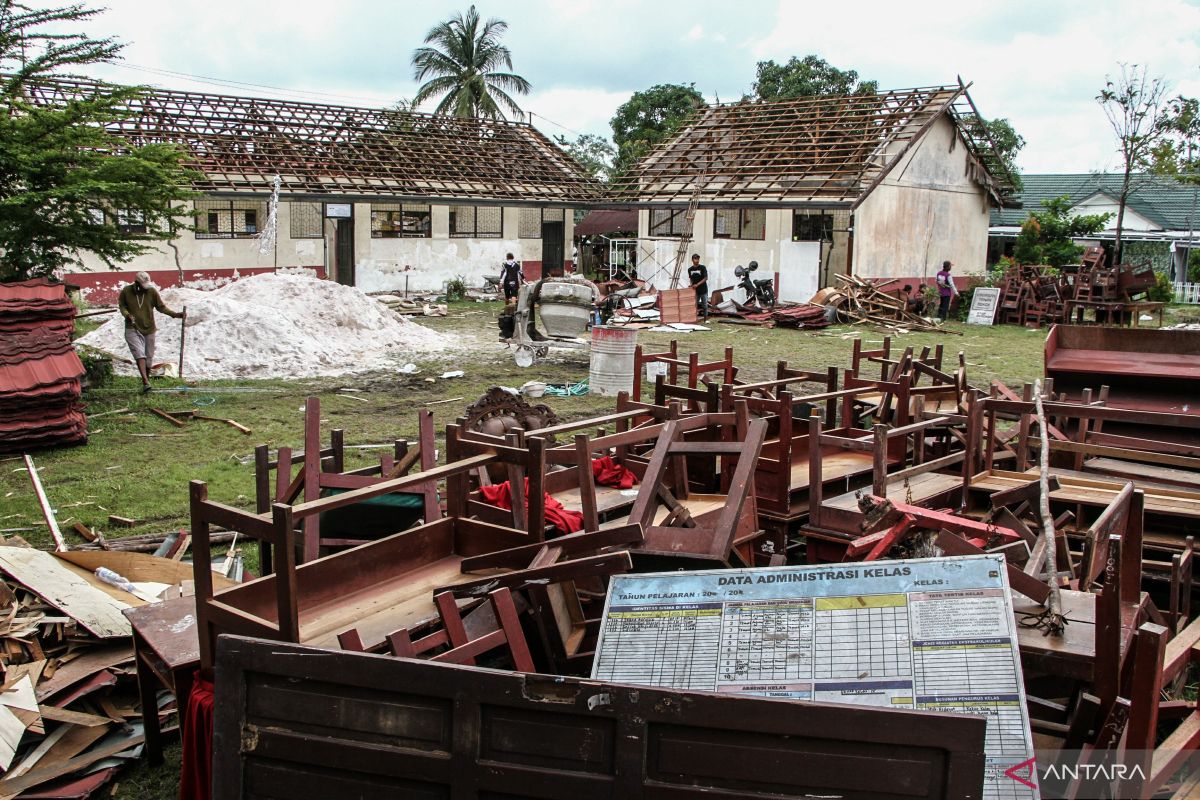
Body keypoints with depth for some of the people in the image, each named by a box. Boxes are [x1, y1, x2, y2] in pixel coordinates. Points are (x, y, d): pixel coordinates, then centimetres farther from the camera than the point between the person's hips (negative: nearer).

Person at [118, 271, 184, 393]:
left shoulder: (152, 291, -6)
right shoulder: (126, 292, -8)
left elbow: (161, 306, 1)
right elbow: (121, 305, 5)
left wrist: (175, 314, -10)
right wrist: (127, 314, -14)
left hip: (149, 329, 2)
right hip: (133, 329, -2)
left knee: (148, 357, 8)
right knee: (139, 354, -18)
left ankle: (146, 379, 27)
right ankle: (146, 382, -27)